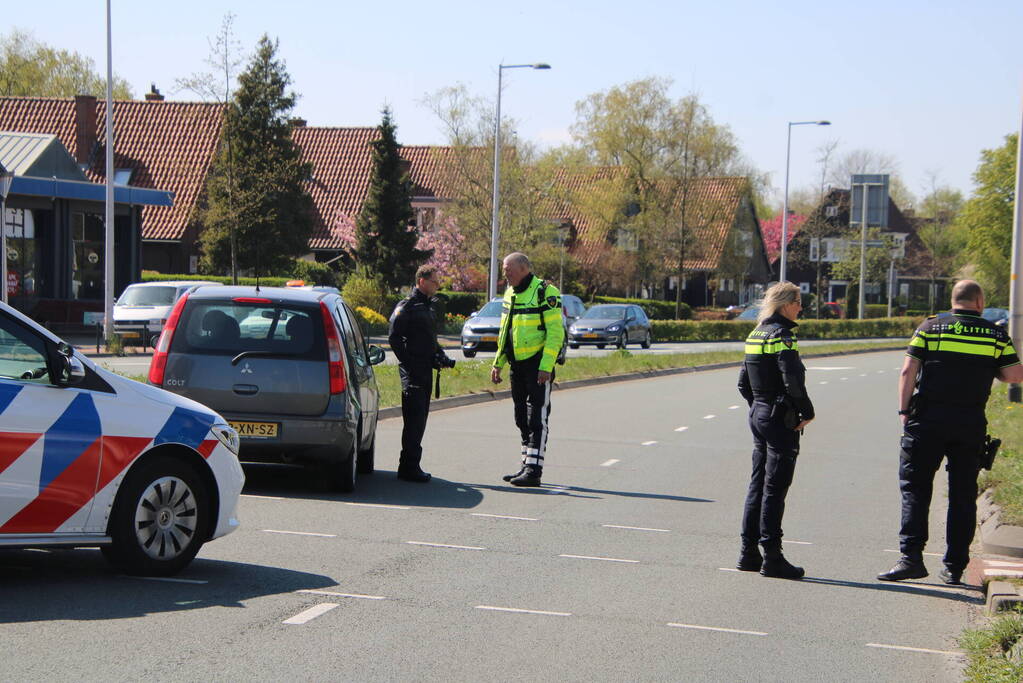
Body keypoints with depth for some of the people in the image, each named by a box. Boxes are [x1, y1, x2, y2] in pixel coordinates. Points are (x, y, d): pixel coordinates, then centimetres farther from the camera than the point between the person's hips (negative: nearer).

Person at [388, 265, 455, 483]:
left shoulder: (429, 307, 18)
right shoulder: (406, 307, -8)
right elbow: (394, 338, -12)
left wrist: (441, 357, 9)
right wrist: (409, 364, -15)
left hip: (426, 371, 9)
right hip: (412, 372, -9)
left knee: (420, 418, 11)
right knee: (414, 419, -10)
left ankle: (409, 466, 19)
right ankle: (409, 467, -8)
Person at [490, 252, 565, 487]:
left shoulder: (546, 292, -11)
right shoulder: (510, 294, 15)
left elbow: (555, 331, -15)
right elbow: (504, 333, 23)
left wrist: (546, 366, -21)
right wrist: (498, 363, 19)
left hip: (538, 364, -8)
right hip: (517, 364, 8)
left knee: (537, 418, -7)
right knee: (522, 418, 11)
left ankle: (534, 470, -8)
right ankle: (527, 465, 18)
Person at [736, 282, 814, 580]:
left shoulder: (756, 334, 12)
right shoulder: (781, 335, -15)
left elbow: (743, 382, 17)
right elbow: (793, 379, -23)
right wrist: (807, 412, -12)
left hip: (758, 414, 9)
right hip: (780, 419, -9)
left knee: (758, 484, 13)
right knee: (775, 488, -4)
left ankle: (748, 552, 17)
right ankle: (771, 557, -1)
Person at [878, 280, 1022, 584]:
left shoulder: (930, 327, 1)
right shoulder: (996, 335, 4)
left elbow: (908, 371, -5)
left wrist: (904, 411, 0)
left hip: (928, 420, -1)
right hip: (971, 423, 1)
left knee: (915, 488, 3)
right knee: (963, 495, 8)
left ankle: (911, 557, -9)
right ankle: (954, 567, 8)